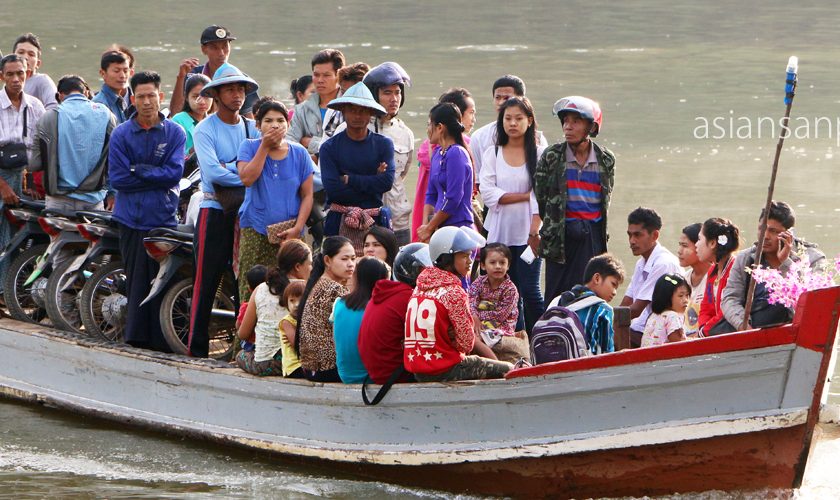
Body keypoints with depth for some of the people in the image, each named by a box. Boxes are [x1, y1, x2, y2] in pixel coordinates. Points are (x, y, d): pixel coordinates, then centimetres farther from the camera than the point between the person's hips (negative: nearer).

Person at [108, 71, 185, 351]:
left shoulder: (175, 133, 5)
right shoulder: (121, 134, 5)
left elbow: (175, 173, -6)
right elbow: (117, 178, -4)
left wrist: (138, 170, -7)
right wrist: (156, 177, -6)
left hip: (164, 217, 0)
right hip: (132, 219, 0)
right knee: (137, 282, 0)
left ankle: (161, 341, 1)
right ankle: (136, 337, 6)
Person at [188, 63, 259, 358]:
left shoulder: (254, 129, 12)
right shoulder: (205, 129, -2)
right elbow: (212, 172, -15)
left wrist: (231, 167, -14)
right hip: (215, 210, -4)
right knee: (207, 280, -5)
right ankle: (197, 346, -3)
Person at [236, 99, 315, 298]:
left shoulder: (299, 153, 8)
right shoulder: (250, 147, 6)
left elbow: (307, 195, 5)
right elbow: (247, 178, -13)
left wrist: (297, 228, -8)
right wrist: (265, 147, -9)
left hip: (289, 234, 1)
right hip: (255, 231, -1)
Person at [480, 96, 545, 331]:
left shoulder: (539, 154, 1)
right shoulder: (492, 154, 8)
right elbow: (487, 193, -3)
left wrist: (534, 232, -14)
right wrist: (525, 195, -8)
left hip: (527, 234, -3)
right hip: (499, 231, 3)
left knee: (529, 291, -7)